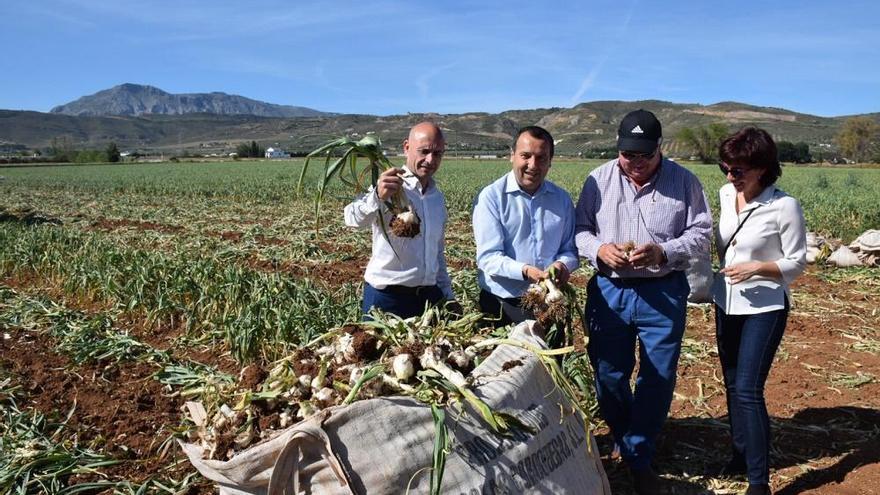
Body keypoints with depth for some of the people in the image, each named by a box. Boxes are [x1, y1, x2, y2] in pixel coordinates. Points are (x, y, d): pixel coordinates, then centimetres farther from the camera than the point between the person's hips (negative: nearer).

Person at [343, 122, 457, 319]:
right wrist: (377, 197, -49)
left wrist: (448, 296, 17)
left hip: (430, 297, 6)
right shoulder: (388, 187, -10)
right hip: (386, 297, -6)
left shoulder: (438, 198, 12)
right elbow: (354, 219, -29)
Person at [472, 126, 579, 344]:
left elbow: (570, 249, 11)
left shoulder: (561, 198, 7)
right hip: (502, 306, -4)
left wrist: (563, 265, -12)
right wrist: (526, 271, -29)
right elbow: (488, 257, -14)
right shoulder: (491, 197, -8)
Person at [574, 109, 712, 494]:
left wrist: (662, 252, -20)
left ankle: (638, 459, 23)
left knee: (658, 380, 5)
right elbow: (579, 229, 5)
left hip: (663, 293, -1)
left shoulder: (684, 181, -1)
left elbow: (701, 235, -2)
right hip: (608, 291, 1)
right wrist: (599, 249, -17)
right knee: (609, 376, 10)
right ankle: (623, 444, 36)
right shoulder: (599, 180, 1)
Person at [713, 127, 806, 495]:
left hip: (764, 308, -6)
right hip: (726, 303, 6)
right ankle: (741, 454, 34)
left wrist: (757, 267, -23)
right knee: (733, 384, 16)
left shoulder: (784, 206, -17)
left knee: (748, 389, -9)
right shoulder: (726, 195, 0)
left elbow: (797, 263, -11)